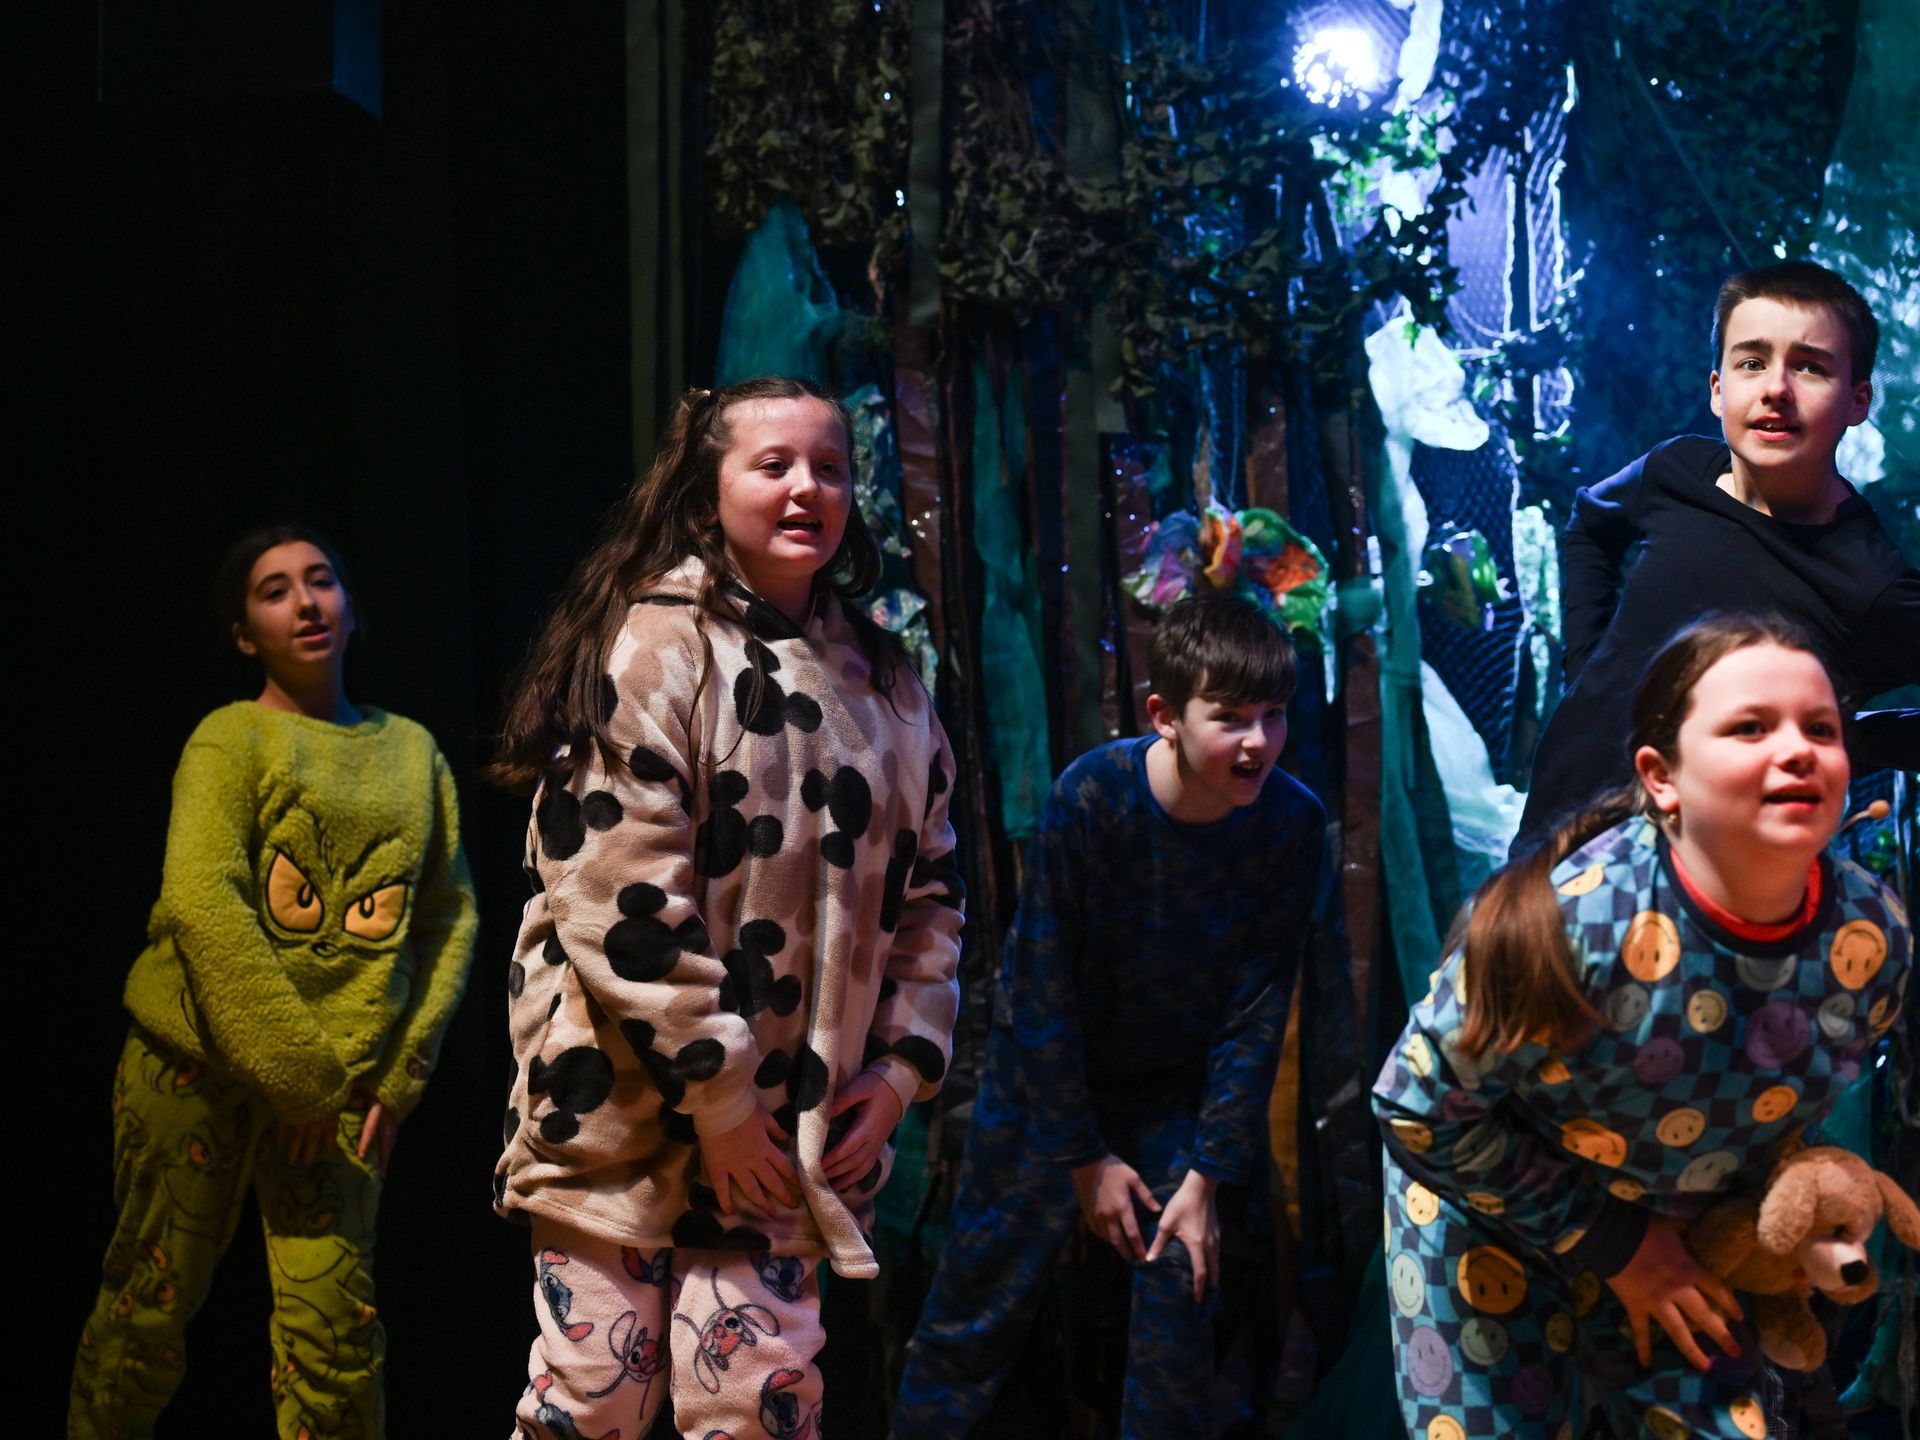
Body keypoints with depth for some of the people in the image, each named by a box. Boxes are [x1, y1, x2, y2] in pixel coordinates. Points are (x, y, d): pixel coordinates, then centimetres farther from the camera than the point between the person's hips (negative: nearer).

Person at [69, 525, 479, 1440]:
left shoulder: (412, 750, 12)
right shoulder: (232, 737, -1)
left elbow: (449, 916, 9)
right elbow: (200, 902, -15)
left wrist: (400, 1076, -2)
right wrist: (296, 1074, -18)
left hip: (342, 1084, 2)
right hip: (195, 1063, -2)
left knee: (335, 1331, -7)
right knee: (151, 1307, 6)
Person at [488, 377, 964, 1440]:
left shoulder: (881, 683, 11)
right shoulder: (651, 643, -9)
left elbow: (927, 886, 15)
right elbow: (622, 898, -17)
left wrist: (901, 1066, 3)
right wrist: (716, 1101, -15)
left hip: (789, 1126, 5)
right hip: (628, 1108, -5)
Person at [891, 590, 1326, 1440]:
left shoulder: (1291, 822, -17)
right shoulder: (1090, 798, -24)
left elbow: (1257, 1010, -10)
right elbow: (1043, 992, -17)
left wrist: (1206, 1173, -11)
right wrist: (1083, 1157, -11)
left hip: (1177, 1094, 2)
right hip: (1048, 1075, -2)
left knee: (1181, 1295, 3)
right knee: (985, 1302, 3)